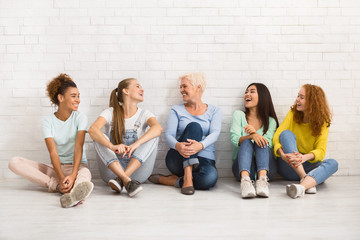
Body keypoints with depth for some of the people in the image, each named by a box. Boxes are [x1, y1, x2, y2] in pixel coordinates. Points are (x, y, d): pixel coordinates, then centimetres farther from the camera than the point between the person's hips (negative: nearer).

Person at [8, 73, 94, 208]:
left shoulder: (80, 118, -2)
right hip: (56, 168, 3)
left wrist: (73, 175, -33)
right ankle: (55, 184, -34)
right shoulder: (48, 122, 0)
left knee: (85, 174, -40)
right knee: (14, 162, -17)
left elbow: (78, 147, -16)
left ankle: (76, 192, -76)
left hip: (78, 166, -2)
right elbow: (53, 152, -13)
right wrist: (61, 178, -31)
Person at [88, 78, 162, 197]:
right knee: (99, 137, -20)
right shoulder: (110, 113, 1)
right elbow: (92, 130, -20)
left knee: (153, 135, -18)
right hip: (112, 169, 0)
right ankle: (126, 180, -38)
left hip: (137, 170, 1)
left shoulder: (144, 114, 4)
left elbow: (158, 128, -21)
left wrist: (136, 144, -39)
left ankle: (121, 179, -32)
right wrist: (112, 146, -39)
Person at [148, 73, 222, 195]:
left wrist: (200, 145, -32)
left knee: (210, 178, -37)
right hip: (179, 159, 0)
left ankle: (169, 180, -16)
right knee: (194, 126, -27)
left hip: (205, 160, 0)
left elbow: (215, 133, -7)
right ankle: (187, 177, -36)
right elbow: (168, 135, -2)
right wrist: (177, 145, -29)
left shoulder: (214, 111, 12)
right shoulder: (177, 110, 13)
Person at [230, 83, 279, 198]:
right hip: (242, 167, 0)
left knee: (261, 141, -26)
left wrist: (255, 133, -24)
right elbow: (234, 139, -5)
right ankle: (245, 179, -54)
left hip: (266, 167, 1)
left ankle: (262, 179, -50)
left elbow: (269, 144, -4)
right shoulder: (238, 115, 11)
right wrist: (251, 136, -25)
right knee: (247, 142, -28)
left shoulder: (270, 121, 12)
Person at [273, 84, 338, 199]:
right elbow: (277, 136, -9)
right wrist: (282, 154, -31)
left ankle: (302, 186, -56)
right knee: (286, 133, -23)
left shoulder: (322, 122, 0)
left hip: (308, 166, 0)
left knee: (332, 163, -28)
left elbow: (321, 150, -13)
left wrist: (305, 157, -36)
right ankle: (305, 178, -39)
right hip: (289, 167, 0)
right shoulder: (293, 114, 2)